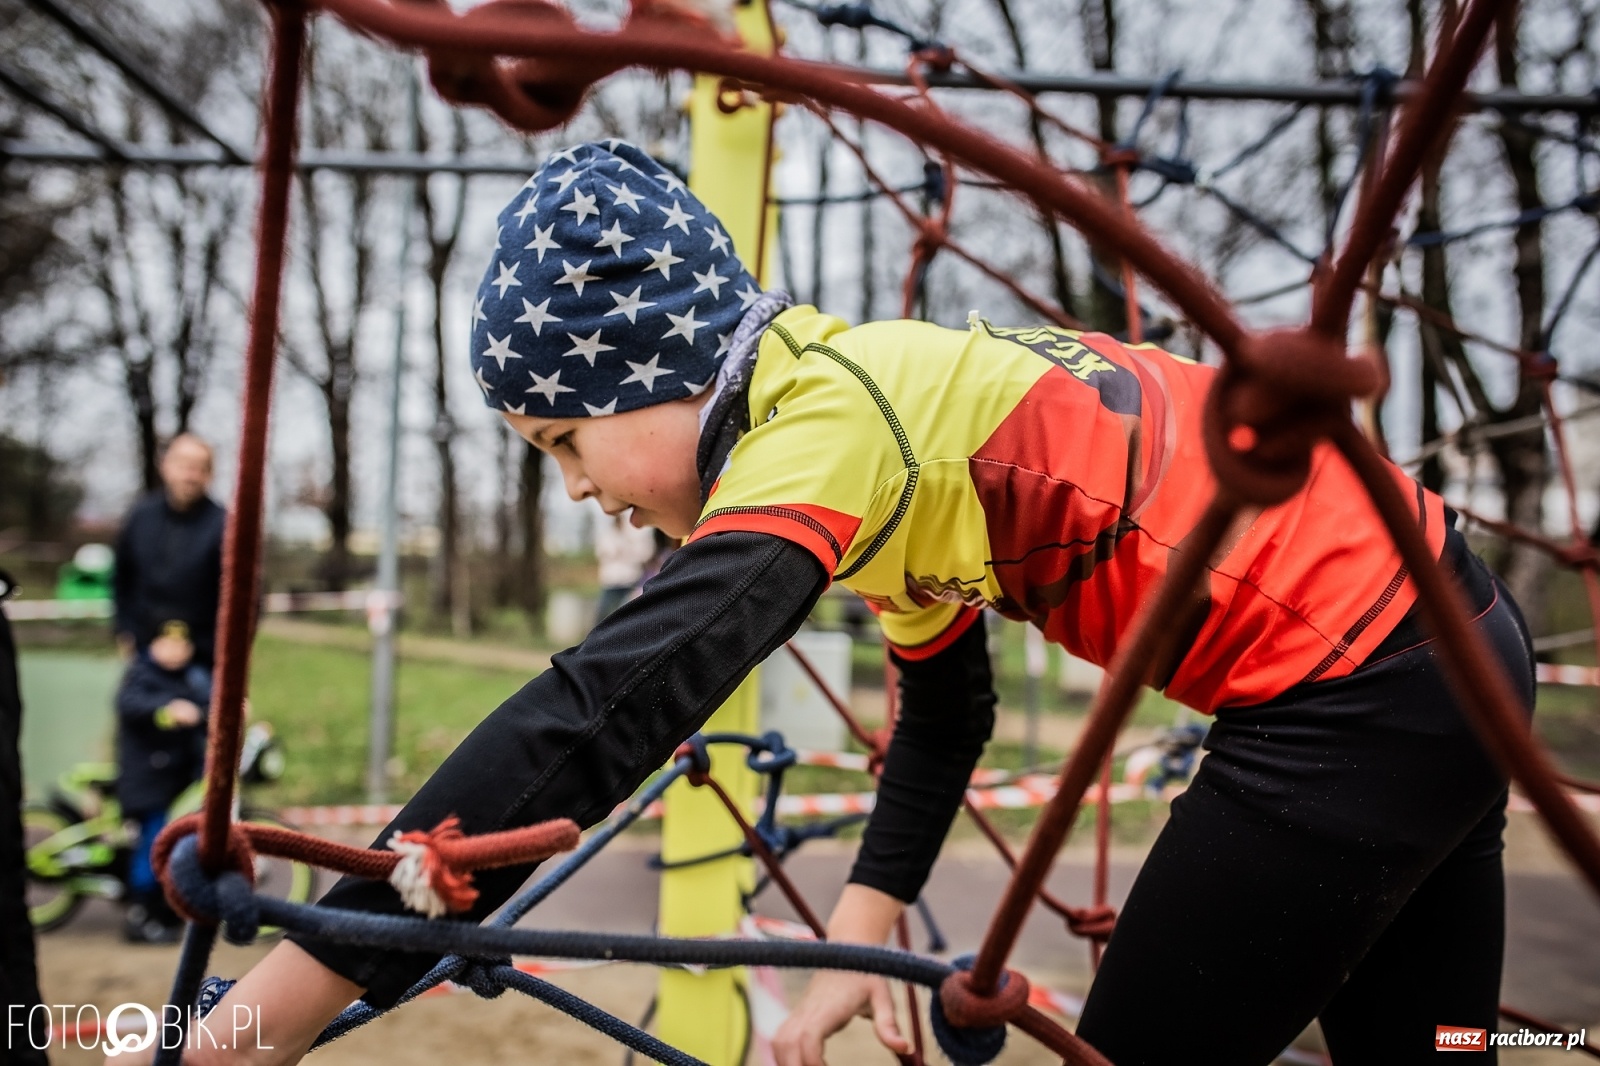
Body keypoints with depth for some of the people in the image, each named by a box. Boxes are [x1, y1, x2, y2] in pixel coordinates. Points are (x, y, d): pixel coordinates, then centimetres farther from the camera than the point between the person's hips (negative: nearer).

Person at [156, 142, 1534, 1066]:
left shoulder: (824, 418, -21)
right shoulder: (878, 394, 9)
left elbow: (595, 712, -33)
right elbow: (946, 709, 15)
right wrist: (863, 936, 10)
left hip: (1353, 693, -9)